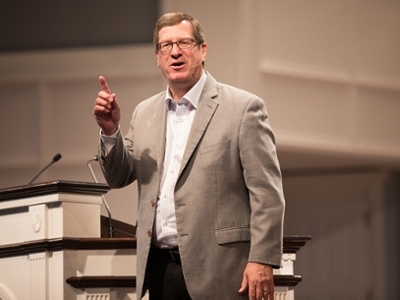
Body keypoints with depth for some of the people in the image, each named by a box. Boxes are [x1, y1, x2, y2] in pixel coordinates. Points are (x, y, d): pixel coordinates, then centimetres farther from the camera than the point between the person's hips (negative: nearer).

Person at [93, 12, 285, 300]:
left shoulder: (243, 107, -3)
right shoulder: (145, 113, 15)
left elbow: (266, 193, -7)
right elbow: (119, 177, 14)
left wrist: (262, 261, -15)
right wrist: (110, 130, -4)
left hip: (218, 270, -5)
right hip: (160, 269, 5)